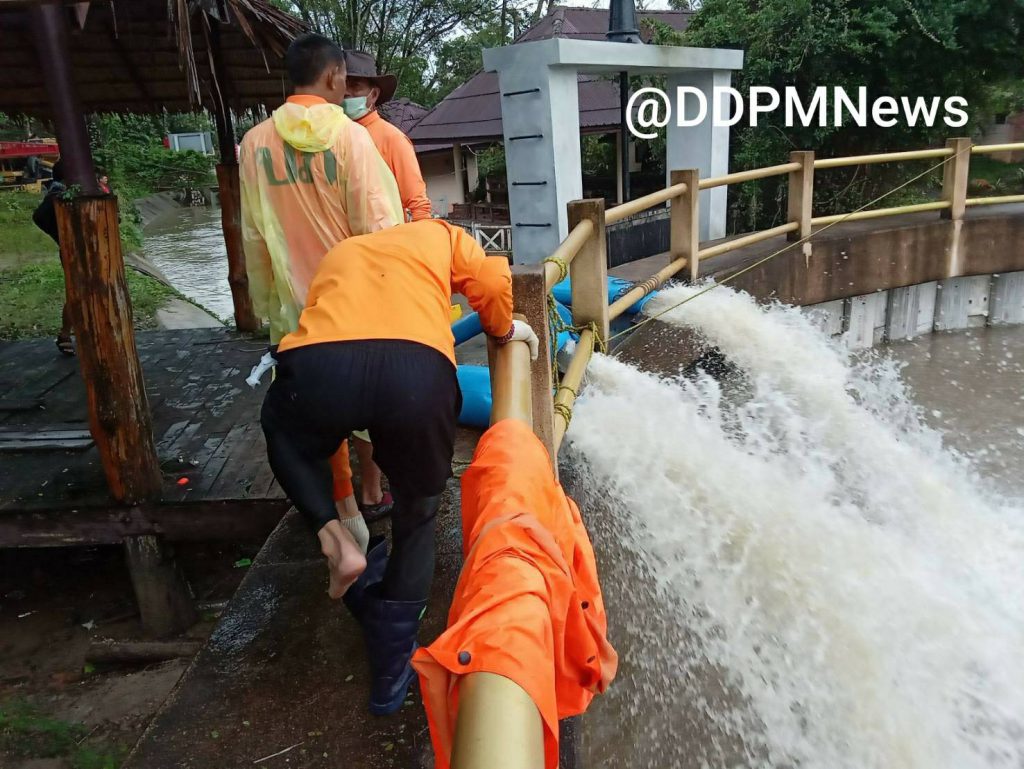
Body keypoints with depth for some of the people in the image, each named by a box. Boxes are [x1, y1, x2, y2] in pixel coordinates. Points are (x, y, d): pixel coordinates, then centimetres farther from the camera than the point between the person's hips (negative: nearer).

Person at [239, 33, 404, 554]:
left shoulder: (255, 143, -1)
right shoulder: (350, 135, -11)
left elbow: (254, 238, 2)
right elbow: (378, 228, -14)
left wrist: (269, 310, 11)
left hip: (300, 305, 3)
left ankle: (347, 513, 22)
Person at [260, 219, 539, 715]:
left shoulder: (340, 252, 41)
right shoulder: (439, 234, 34)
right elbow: (493, 281, 17)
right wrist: (504, 330, 37)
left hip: (316, 367, 2)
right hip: (418, 371, -1)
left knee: (284, 434, 39)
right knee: (417, 514, 25)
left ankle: (334, 540, 19)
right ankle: (391, 672, 33)